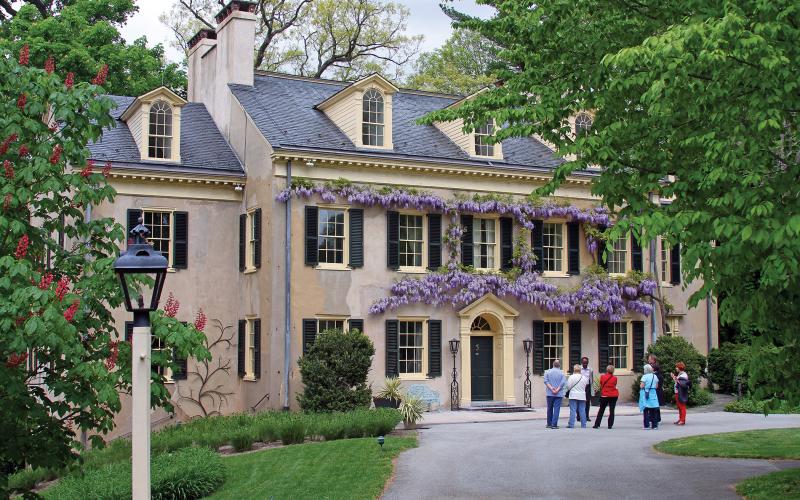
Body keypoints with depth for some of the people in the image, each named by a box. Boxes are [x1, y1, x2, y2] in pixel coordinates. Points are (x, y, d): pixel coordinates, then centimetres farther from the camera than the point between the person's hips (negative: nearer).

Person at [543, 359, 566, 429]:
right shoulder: (562, 373, -1)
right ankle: (554, 424, -8)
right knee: (556, 409, -1)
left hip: (549, 393, 2)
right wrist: (557, 390, -11)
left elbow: (546, 381, -7)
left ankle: (549, 424, 21)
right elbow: (563, 383, -11)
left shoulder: (547, 372, 3)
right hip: (559, 394, -2)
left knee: (549, 409, 13)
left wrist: (551, 388, -11)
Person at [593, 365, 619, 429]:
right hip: (614, 396, 0)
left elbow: (600, 385, 3)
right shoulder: (614, 378, -6)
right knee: (611, 410, 5)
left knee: (601, 410, 10)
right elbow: (615, 386, 5)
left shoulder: (602, 377, -6)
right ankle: (610, 425, 1)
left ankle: (596, 424, 7)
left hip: (604, 395, 0)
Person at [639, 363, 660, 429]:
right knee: (653, 411, 12)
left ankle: (647, 425, -2)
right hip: (653, 394, 5)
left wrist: (640, 384, 6)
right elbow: (656, 386, 11)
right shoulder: (655, 376, 5)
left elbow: (642, 386, -15)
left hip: (646, 394, -5)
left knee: (646, 410, 1)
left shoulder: (645, 376, -12)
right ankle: (654, 425, 14)